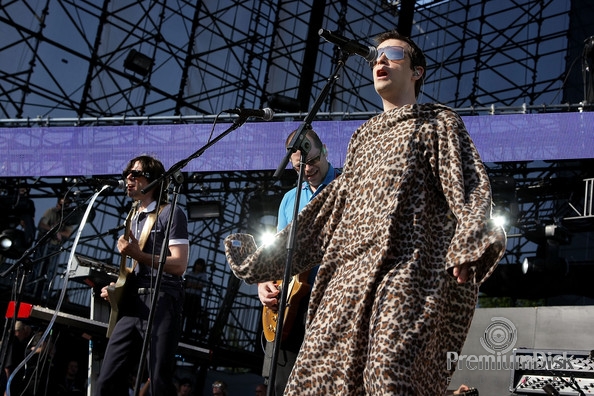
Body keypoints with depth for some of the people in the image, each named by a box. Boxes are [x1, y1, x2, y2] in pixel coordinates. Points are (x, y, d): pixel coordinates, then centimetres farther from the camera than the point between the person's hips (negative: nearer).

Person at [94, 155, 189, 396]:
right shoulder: (133, 218, 22)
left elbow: (179, 265, -11)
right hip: (130, 305, 8)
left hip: (161, 303, -8)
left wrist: (137, 254, -19)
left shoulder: (170, 213, -2)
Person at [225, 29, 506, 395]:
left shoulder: (439, 122, 14)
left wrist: (468, 245, -21)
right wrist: (269, 254, 25)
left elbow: (469, 184, -1)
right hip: (350, 274, 6)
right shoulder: (363, 136, 31)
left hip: (410, 267, -6)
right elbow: (335, 202, 30)